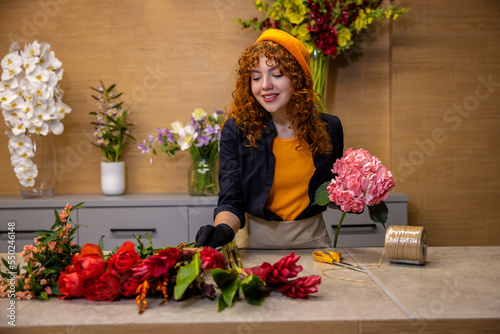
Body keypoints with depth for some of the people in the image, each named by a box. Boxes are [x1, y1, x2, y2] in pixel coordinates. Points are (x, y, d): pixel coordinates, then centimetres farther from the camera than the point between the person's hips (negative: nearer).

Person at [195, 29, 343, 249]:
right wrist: (224, 230, -28)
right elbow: (231, 200, -9)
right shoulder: (236, 130, -6)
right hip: (256, 239, -1)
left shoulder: (328, 128, 1)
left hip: (311, 238, 2)